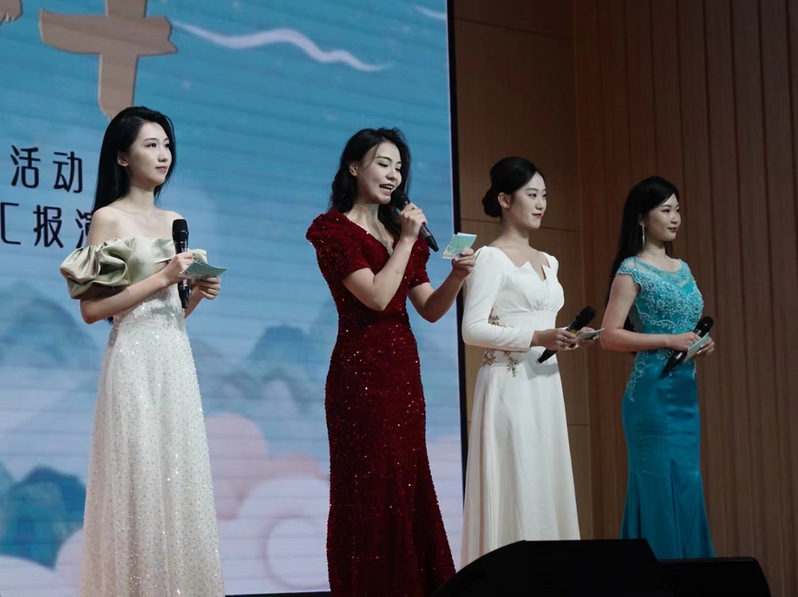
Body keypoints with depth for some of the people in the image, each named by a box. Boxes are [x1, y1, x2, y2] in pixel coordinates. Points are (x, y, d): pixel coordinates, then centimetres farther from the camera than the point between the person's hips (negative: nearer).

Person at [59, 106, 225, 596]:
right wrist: (161, 278, -14)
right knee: (140, 479, -6)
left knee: (179, 476, 6)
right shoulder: (109, 218, -4)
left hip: (177, 360, 7)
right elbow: (91, 308, -11)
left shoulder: (175, 222, 16)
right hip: (136, 360, -7)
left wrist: (199, 292, 2)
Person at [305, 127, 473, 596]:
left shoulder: (399, 231, 16)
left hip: (404, 369, 7)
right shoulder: (334, 229, -4)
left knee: (409, 486, 6)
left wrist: (458, 276, -5)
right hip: (362, 369, -7)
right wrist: (407, 240, -9)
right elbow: (377, 296, -16)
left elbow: (431, 310, 13)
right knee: (370, 487, -6)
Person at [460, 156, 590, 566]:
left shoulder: (548, 263, 17)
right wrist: (536, 338, -21)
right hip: (509, 386, -8)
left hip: (545, 385, 8)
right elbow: (473, 330, -15)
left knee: (548, 490, 5)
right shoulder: (490, 258, -6)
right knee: (513, 491, -9)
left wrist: (568, 339, 4)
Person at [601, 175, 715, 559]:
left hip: (685, 392, 8)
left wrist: (701, 345, 4)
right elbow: (609, 336, -13)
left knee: (686, 488, 8)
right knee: (660, 488, -7)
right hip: (653, 394, -7)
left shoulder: (682, 268, 15)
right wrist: (670, 341, -18)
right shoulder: (632, 270, -7)